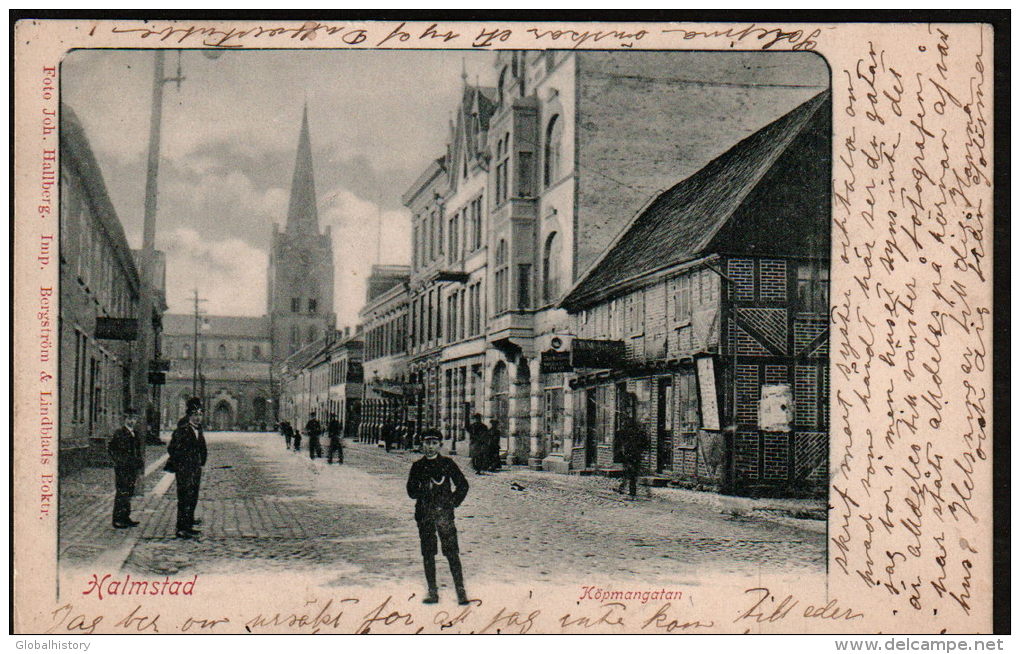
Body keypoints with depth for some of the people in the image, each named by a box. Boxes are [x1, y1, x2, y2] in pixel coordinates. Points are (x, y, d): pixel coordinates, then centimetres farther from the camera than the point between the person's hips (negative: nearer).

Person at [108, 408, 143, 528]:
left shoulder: (136, 435, 16)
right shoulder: (119, 433, -5)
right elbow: (112, 450, -6)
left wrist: (140, 461, 11)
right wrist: (120, 461, -11)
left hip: (132, 469, 7)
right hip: (122, 469, -7)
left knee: (128, 493, 11)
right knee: (121, 493, -7)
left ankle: (125, 517, 18)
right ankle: (117, 520, -3)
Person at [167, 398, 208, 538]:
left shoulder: (199, 431, 14)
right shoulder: (181, 431, -10)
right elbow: (171, 449, -11)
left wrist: (201, 461, 14)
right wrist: (182, 461, -8)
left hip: (196, 470, 8)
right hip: (184, 470, -8)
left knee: (193, 499, 11)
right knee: (184, 499, -8)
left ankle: (188, 526, 19)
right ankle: (181, 529, -6)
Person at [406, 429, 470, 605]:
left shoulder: (447, 463, 5)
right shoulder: (417, 466, 10)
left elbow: (462, 485, 9)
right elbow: (411, 491, 9)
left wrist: (454, 502, 1)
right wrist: (424, 489, -5)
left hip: (444, 512, -2)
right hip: (424, 513, 3)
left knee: (452, 552, -8)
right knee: (428, 553, 4)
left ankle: (461, 591, -5)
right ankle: (432, 591, 12)